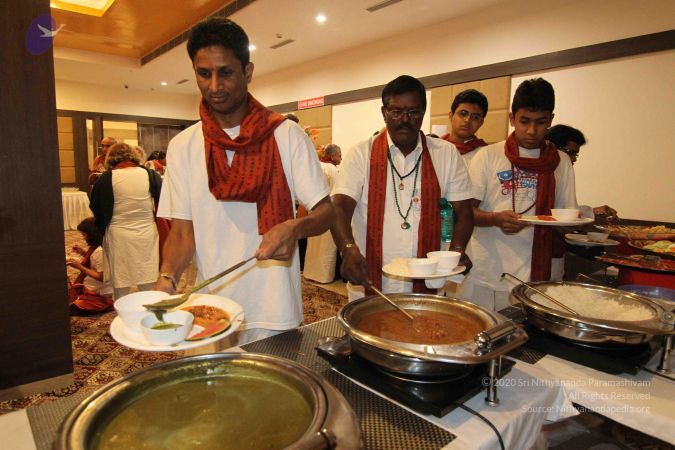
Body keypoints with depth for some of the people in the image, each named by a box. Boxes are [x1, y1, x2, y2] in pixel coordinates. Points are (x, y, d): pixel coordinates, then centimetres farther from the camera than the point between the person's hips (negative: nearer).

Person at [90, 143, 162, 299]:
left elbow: (96, 210, 8)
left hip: (118, 240, -1)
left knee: (121, 292, 9)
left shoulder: (106, 179, -3)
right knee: (149, 290, 8)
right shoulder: (151, 175, -1)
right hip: (147, 238, 1)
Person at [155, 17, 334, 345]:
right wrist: (166, 278, -19)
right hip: (210, 309, 2)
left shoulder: (287, 136, -6)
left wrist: (295, 227, -29)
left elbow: (326, 212, -7)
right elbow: (182, 231, 0)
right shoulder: (182, 146, 1)